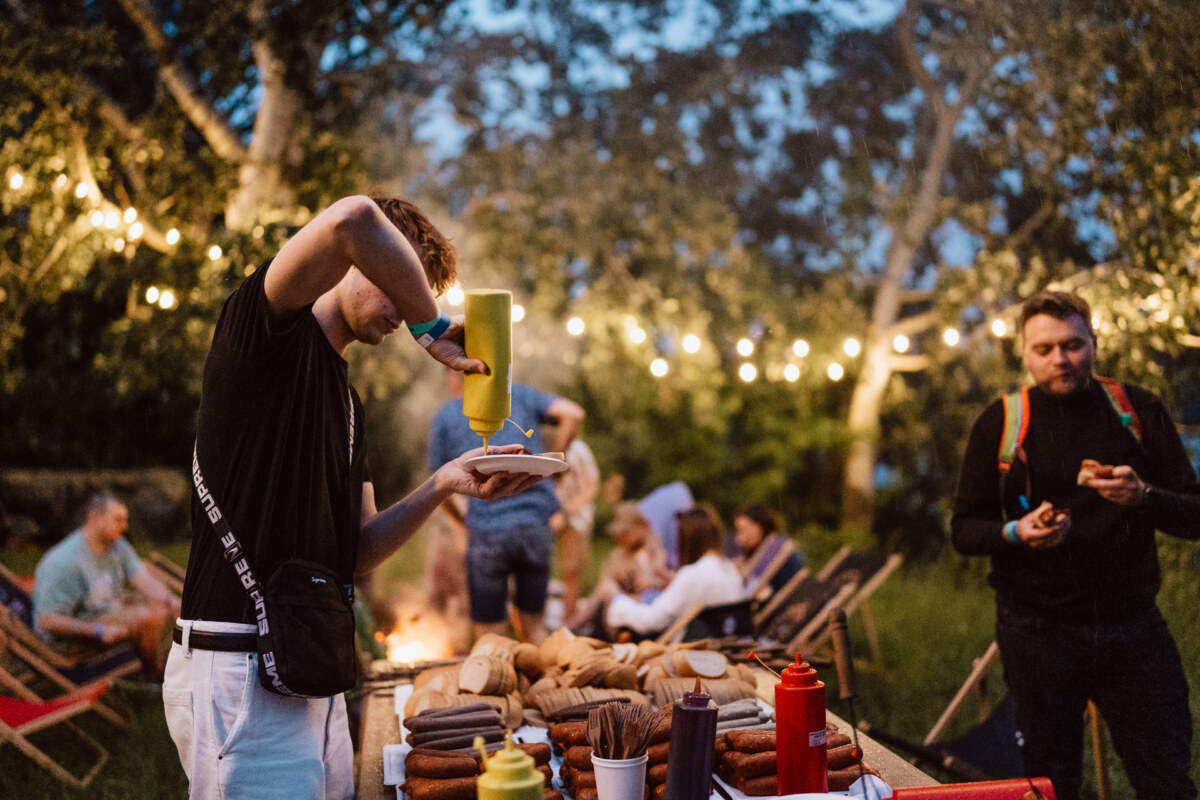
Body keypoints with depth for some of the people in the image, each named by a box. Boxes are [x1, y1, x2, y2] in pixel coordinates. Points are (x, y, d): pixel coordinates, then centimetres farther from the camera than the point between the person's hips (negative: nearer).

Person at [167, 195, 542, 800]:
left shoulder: (345, 398, 18)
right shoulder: (266, 330, -7)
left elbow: (359, 552, 13)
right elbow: (354, 219, -27)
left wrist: (440, 486, -2)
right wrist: (431, 328, -13)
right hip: (238, 669, -9)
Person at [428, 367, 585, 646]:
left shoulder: (444, 417, 10)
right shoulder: (520, 394, 13)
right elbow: (573, 414, -2)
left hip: (487, 530, -2)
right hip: (537, 523, 2)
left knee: (490, 637, 5)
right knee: (533, 625, 16)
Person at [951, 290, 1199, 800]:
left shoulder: (1137, 412, 3)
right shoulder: (999, 424, 1)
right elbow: (964, 529, 2)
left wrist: (1143, 497, -19)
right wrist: (1015, 533, -18)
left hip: (1132, 624, 1)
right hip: (1037, 630, -1)